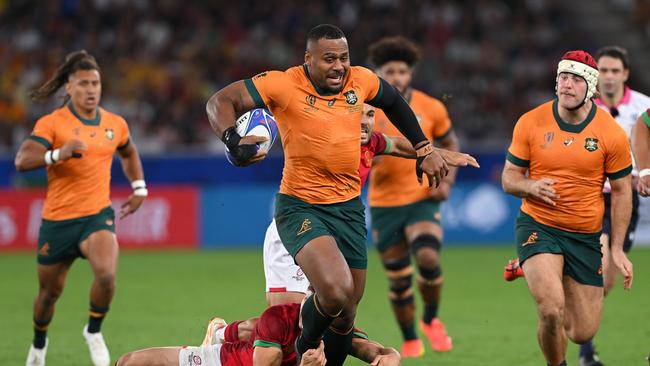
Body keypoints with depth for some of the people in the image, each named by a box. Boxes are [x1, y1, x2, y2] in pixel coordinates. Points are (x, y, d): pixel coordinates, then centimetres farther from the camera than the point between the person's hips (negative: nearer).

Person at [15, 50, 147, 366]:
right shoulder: (52, 123, -10)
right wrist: (58, 153, -40)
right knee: (50, 291, 12)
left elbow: (128, 153, 28)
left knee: (106, 274, -27)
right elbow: (22, 160, -24)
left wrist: (139, 188, 16)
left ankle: (94, 331, 0)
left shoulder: (115, 124, 4)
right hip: (58, 219, -1)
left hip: (98, 215, 1)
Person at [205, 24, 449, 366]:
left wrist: (424, 150, 19)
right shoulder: (284, 85, -14)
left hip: (349, 207, 5)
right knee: (335, 290, -28)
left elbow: (394, 103, 21)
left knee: (346, 314, 9)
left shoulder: (361, 81, -1)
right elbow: (220, 102, -15)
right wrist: (233, 141, -34)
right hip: (300, 207, -5)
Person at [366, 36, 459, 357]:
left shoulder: (431, 108, -2)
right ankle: (410, 340, 25)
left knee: (428, 258, -23)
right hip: (384, 203, 1)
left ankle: (431, 320, 3)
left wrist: (447, 181, 0)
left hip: (423, 198, -1)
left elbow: (450, 144, 13)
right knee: (398, 279, 4)